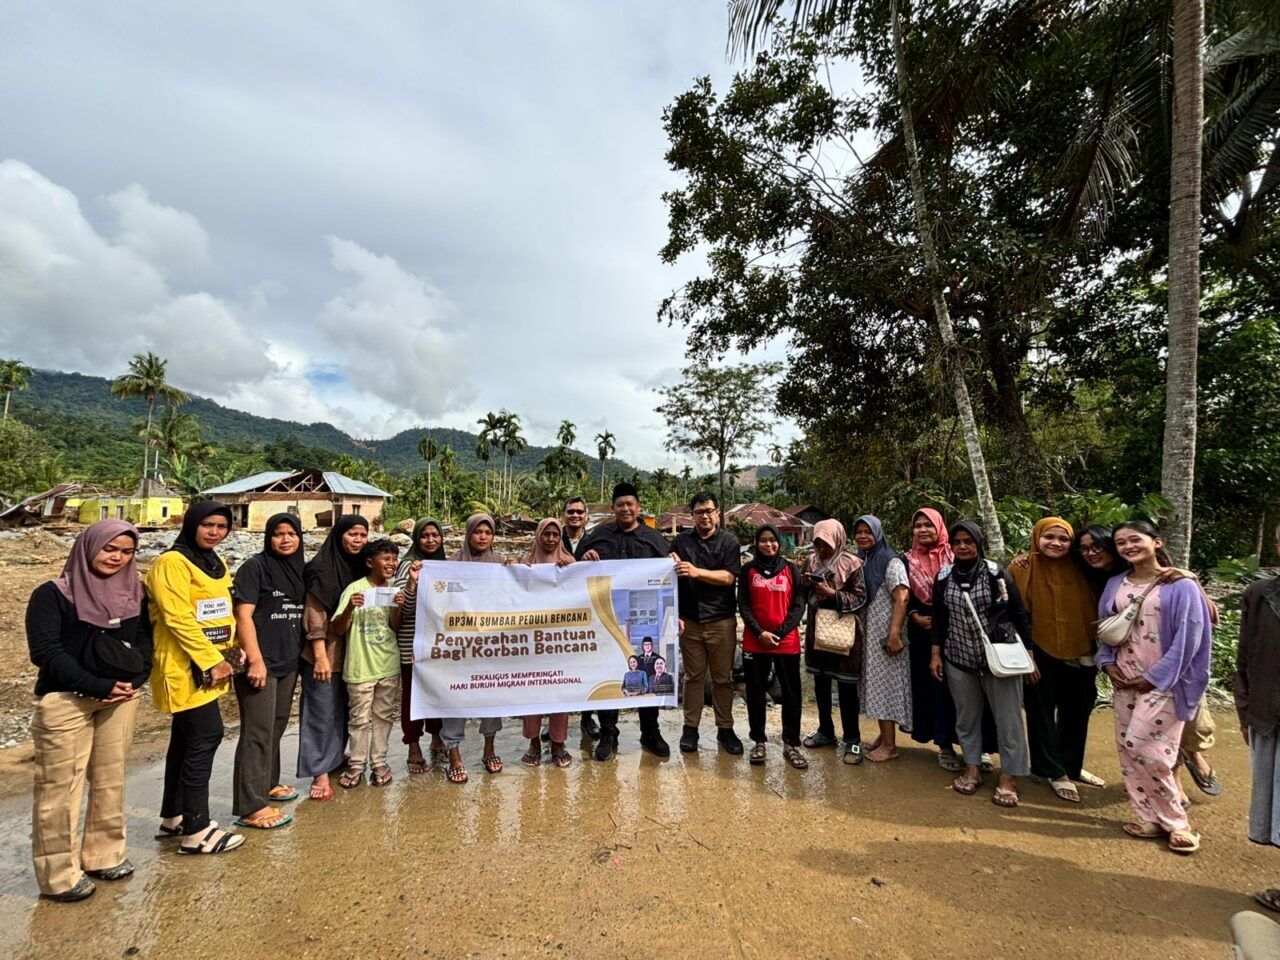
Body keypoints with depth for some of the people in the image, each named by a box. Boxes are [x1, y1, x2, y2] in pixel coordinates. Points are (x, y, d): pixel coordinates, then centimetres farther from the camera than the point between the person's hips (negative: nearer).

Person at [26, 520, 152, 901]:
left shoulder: (133, 594, 9)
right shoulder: (52, 594, -4)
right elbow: (45, 651, -10)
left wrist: (133, 680, -6)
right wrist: (97, 687, -16)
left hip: (122, 698, 4)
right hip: (65, 701, -4)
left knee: (110, 779, 12)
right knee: (61, 786, 1)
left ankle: (103, 855, 26)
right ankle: (58, 874, 15)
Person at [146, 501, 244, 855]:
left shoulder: (216, 564, 13)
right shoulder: (172, 562, -14)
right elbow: (178, 618, -20)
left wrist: (229, 654, 8)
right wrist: (211, 661, -19)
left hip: (210, 666, 9)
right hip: (186, 667, -9)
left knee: (185, 739, 17)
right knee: (206, 737, -8)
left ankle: (172, 818, 30)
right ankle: (197, 831, 2)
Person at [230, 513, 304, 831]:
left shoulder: (300, 570, 10)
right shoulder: (255, 566, -9)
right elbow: (243, 615, -14)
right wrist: (255, 660, -20)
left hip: (288, 663, 7)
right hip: (260, 662, -7)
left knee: (277, 726, 17)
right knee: (258, 732, -4)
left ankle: (267, 783, 33)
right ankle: (250, 807, 4)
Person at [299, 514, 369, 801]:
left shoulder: (360, 566, 6)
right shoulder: (321, 567, -14)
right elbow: (314, 614, -17)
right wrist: (320, 656, -20)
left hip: (350, 650, 7)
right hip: (325, 650, -7)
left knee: (342, 707, 18)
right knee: (322, 710, 1)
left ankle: (336, 756, 34)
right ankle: (320, 773, 10)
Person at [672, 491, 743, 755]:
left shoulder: (729, 541, 1)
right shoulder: (682, 540, 5)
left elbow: (729, 577, -10)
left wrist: (696, 572, -22)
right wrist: (676, 614, -2)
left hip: (722, 621, 0)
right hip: (690, 621, 1)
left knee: (723, 678, 8)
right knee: (693, 676, 8)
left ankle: (725, 729, 21)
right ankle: (690, 728, 19)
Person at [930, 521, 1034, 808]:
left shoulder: (997, 573, -7)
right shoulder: (944, 577, 1)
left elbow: (1019, 614, -3)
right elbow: (939, 619, 7)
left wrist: (1029, 653, -5)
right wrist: (936, 654, 5)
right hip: (959, 658, 3)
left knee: (1008, 717, 3)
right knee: (966, 716, 13)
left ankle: (1009, 777, 18)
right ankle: (972, 769, 28)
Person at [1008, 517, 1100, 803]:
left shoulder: (1080, 571, -1)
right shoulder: (1021, 570, -10)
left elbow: (1095, 609, 6)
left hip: (1078, 655, 4)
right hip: (1040, 655, -3)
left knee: (1076, 714, 17)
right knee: (1042, 713, 8)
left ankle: (1071, 766, 37)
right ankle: (1056, 773, 24)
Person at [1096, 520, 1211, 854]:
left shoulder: (1181, 585, -7)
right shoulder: (1115, 584, 8)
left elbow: (1187, 638, -10)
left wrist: (1155, 677, -11)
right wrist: (1108, 663, 2)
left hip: (1163, 682, -5)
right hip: (1124, 680, 5)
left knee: (1142, 746, -10)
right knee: (1127, 747, 6)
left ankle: (1176, 821, 11)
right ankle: (1150, 816, 20)